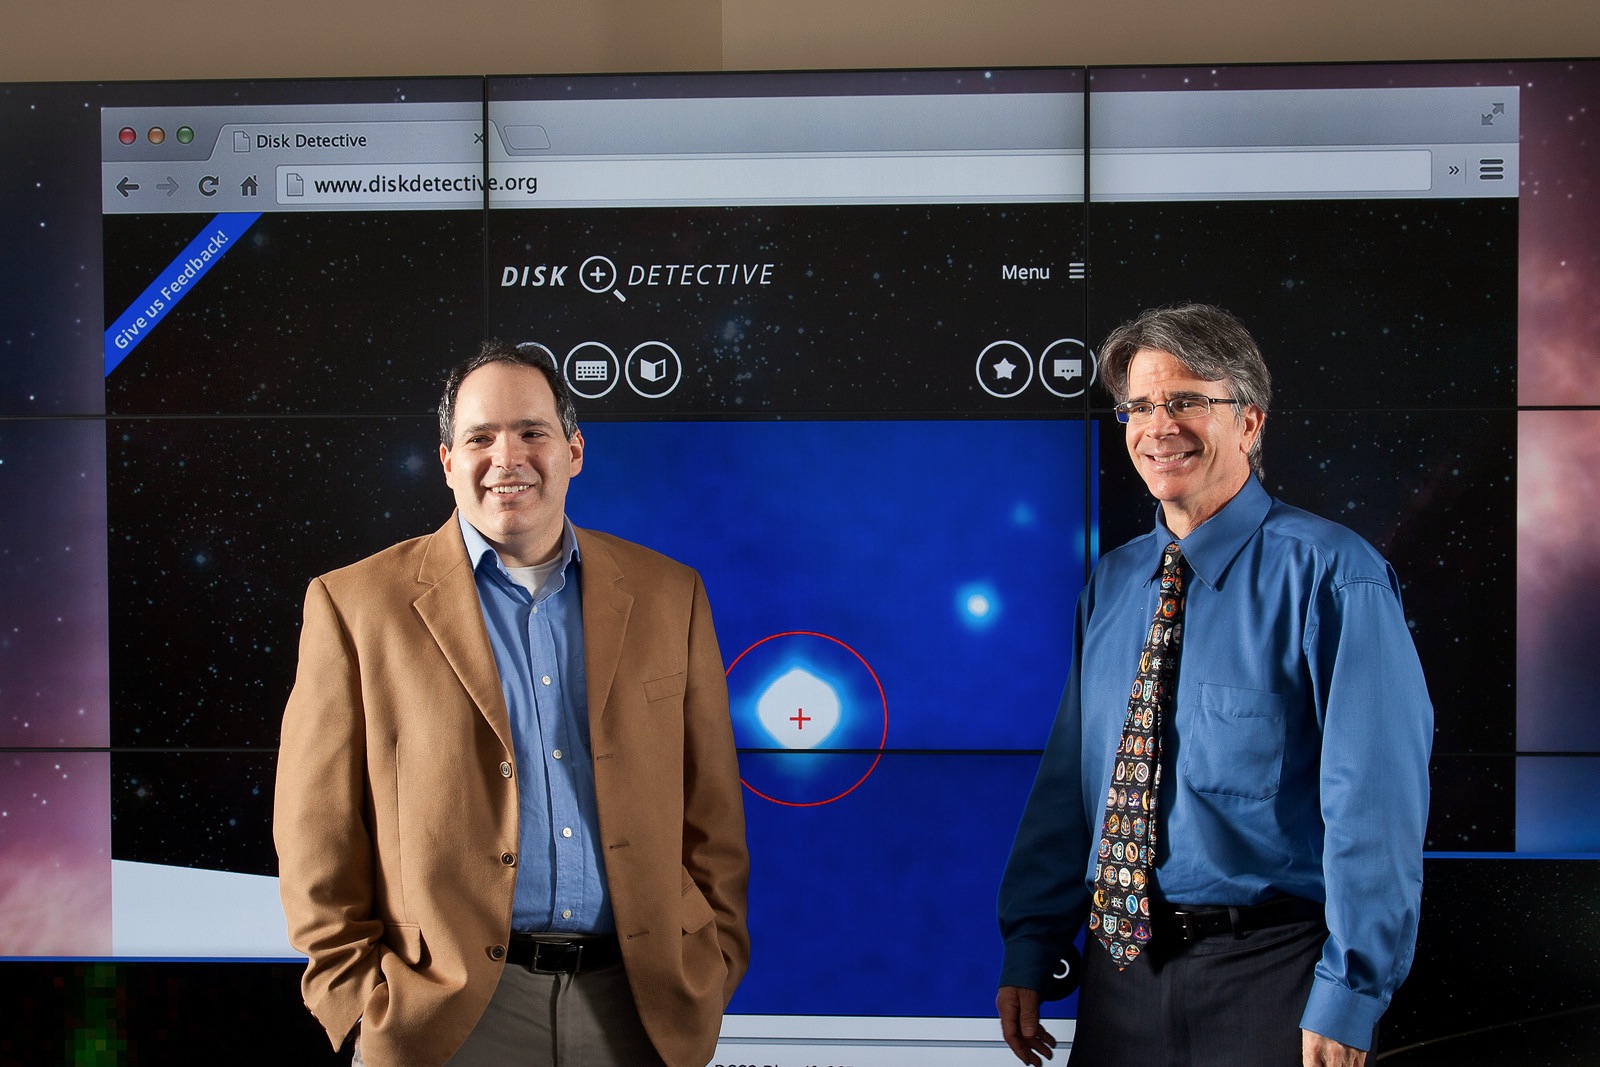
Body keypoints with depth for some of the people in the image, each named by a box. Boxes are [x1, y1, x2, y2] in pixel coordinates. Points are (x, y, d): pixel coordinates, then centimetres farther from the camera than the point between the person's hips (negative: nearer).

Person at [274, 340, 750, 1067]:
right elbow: (316, 839, -1)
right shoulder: (355, 605, -1)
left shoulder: (668, 595, 6)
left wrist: (713, 970, 4)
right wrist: (361, 1000, -6)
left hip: (640, 1005, 2)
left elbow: (712, 811, 9)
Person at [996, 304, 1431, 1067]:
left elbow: (1376, 797, -15)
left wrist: (1348, 999, -17)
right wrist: (1030, 950, 9)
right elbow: (1067, 775, 11)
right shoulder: (1110, 585, 7)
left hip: (1267, 979, -5)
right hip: (1120, 965, 6)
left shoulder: (1329, 574, -12)